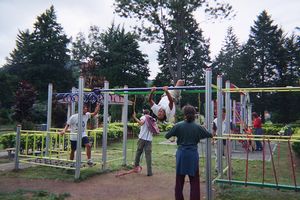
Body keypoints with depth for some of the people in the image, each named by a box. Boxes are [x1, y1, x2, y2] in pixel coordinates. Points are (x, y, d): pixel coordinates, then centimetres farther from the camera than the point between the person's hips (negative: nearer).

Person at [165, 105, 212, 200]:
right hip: (193, 155, -1)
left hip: (181, 154, 1)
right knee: (194, 180, 7)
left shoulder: (178, 125, -7)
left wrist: (176, 133, 19)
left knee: (179, 180, 12)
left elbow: (167, 136, 0)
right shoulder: (198, 127, -5)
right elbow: (210, 135, 9)